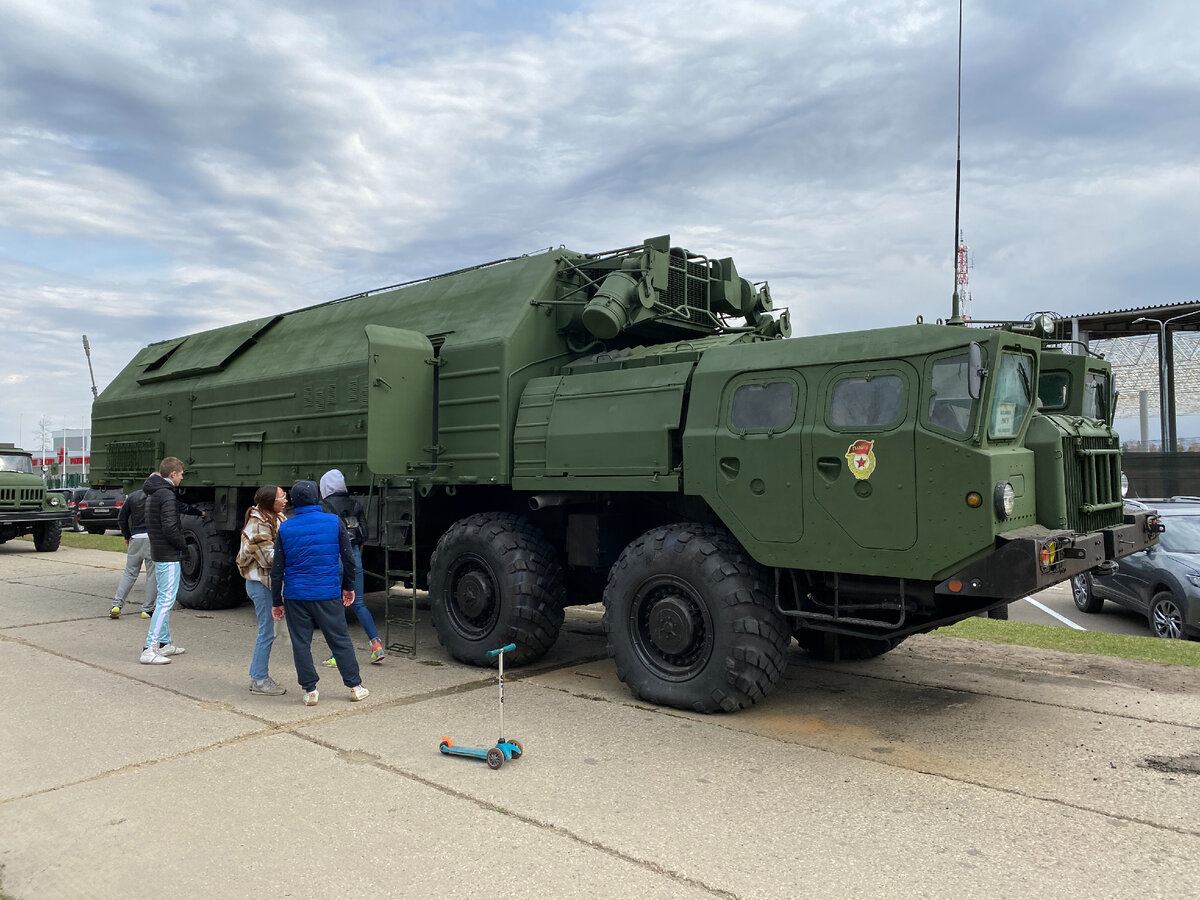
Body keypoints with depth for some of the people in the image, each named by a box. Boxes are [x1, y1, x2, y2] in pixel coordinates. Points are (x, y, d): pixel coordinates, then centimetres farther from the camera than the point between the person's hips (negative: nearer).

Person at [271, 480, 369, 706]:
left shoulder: (285, 528, 0)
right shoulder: (334, 522, -3)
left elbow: (277, 570, 2)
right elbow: (348, 558, 1)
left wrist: (276, 601, 10)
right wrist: (349, 586, 14)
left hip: (296, 596, 0)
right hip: (328, 594, 0)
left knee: (301, 643, 10)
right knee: (340, 640, 9)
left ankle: (310, 690, 13)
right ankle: (355, 687, 16)